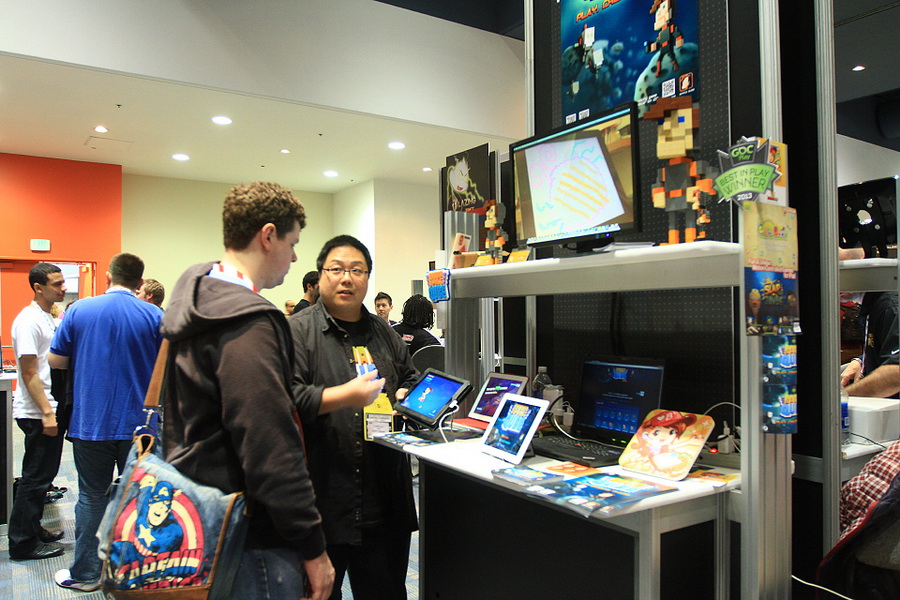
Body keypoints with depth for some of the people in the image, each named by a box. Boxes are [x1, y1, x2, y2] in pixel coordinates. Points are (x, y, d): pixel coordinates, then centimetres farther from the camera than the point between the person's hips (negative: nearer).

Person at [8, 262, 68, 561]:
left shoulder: (49, 319, 13)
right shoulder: (29, 321, -16)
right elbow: (29, 373, -19)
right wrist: (47, 413, -21)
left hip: (50, 408, 9)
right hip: (37, 413, -9)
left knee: (42, 475, 17)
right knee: (35, 477, -1)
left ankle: (33, 530, 30)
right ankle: (23, 544, 10)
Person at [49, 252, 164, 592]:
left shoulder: (79, 311, -4)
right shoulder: (155, 316, -7)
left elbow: (56, 361, 3)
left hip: (90, 423, 1)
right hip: (139, 423, 0)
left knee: (92, 498, 11)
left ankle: (85, 574, 20)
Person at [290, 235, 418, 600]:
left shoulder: (384, 333, 15)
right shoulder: (298, 331, -4)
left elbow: (410, 379, 27)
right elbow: (287, 398, -15)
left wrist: (405, 396, 5)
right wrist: (345, 395, -23)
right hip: (321, 500, -5)